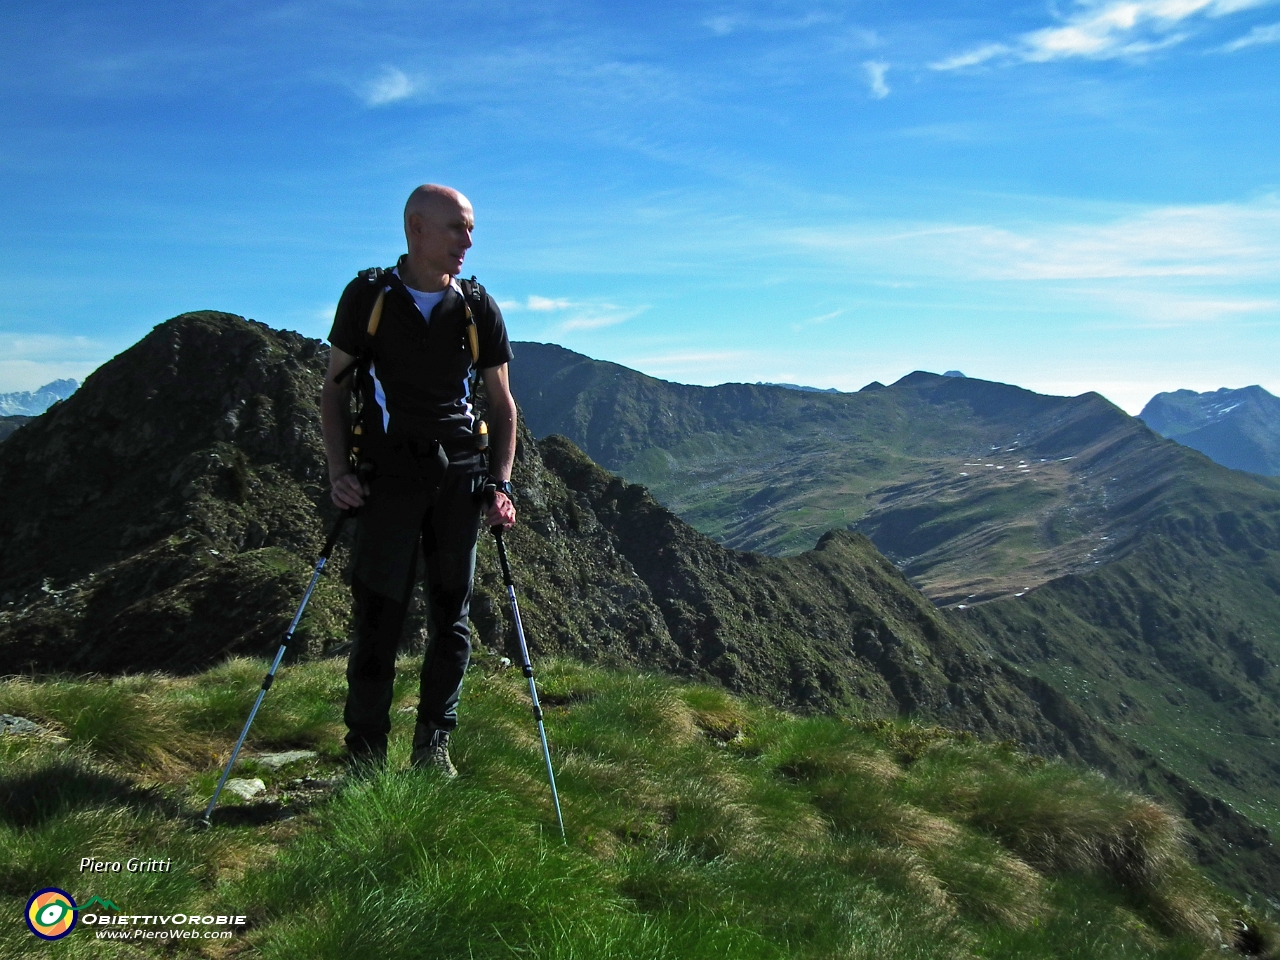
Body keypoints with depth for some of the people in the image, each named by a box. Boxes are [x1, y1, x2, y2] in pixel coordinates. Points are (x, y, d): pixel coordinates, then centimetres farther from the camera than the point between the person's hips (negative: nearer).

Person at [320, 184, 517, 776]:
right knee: (378, 615, -3)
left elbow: (502, 405, 12)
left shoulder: (479, 309, 8)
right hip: (388, 475, -2)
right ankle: (365, 757, 7)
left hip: (461, 475, 2)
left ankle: (434, 744, 18)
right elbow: (334, 390, 7)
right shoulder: (367, 296, 3)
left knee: (452, 614, 5)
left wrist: (500, 484, 1)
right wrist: (338, 471, -4)